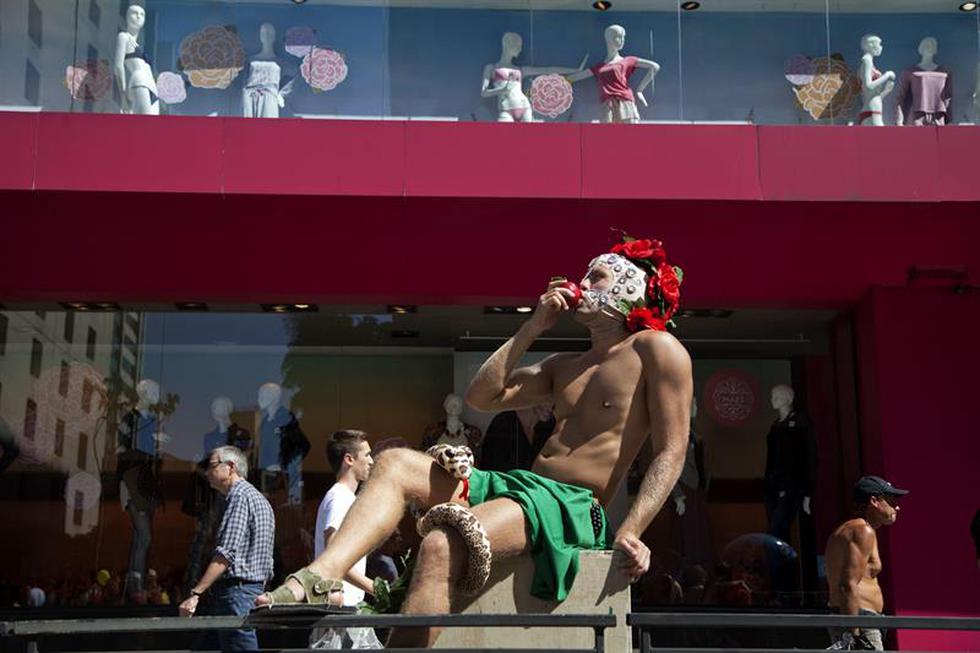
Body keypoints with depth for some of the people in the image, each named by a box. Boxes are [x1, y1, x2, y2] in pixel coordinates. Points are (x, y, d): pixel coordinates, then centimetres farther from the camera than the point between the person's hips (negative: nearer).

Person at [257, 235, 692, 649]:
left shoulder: (656, 349, 2)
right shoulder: (563, 366, 26)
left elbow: (671, 451, -7)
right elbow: (482, 396, 18)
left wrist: (630, 533, -18)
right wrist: (533, 328, 13)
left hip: (574, 507, -9)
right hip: (519, 484, 9)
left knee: (443, 546, -33)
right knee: (394, 464, -3)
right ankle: (320, 578, -24)